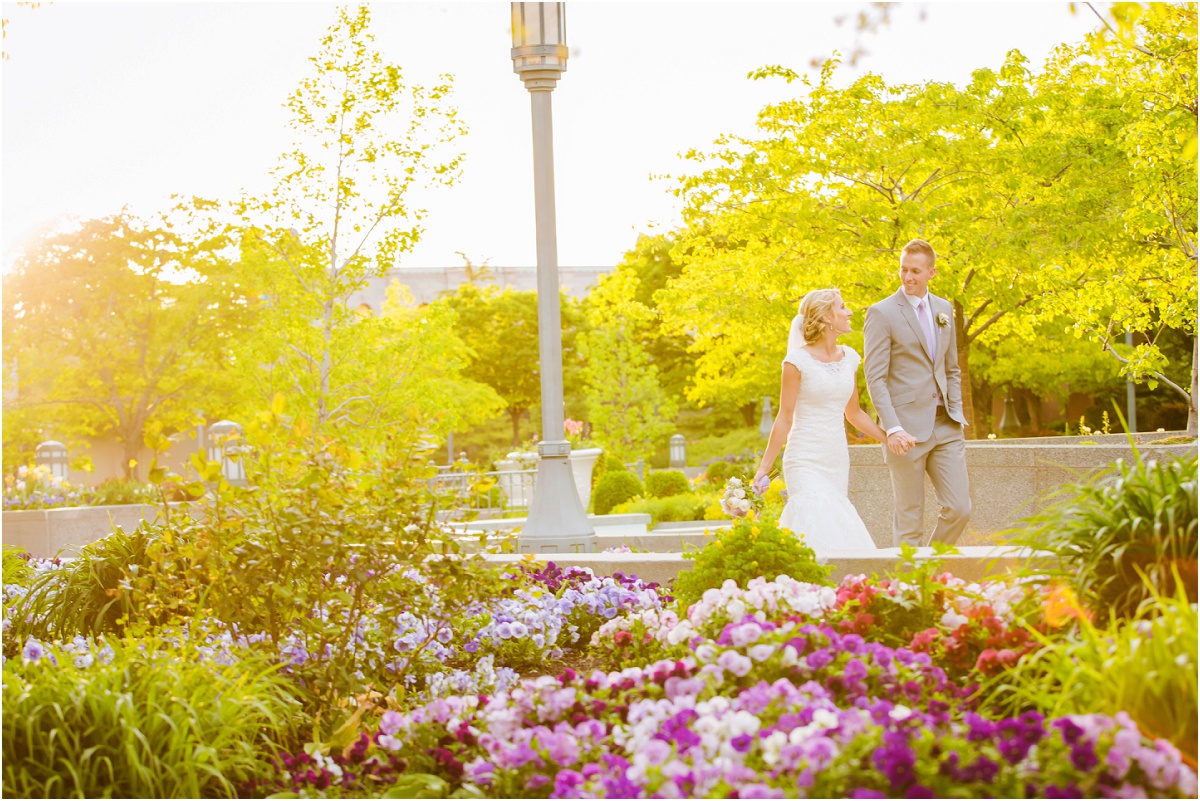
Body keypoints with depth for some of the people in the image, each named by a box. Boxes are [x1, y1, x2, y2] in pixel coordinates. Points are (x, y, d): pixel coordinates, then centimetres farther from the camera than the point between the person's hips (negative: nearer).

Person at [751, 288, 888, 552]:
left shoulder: (850, 358, 9)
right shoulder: (798, 360, -9)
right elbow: (784, 418, -6)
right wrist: (764, 469, -6)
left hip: (837, 461, 6)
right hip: (806, 461, -6)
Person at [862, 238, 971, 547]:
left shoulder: (944, 309, 13)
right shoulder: (882, 313, -6)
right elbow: (875, 378, -11)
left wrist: (957, 415, 10)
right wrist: (892, 428, -22)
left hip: (945, 427, 5)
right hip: (906, 429, -5)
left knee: (959, 509, 1)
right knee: (909, 519, 0)